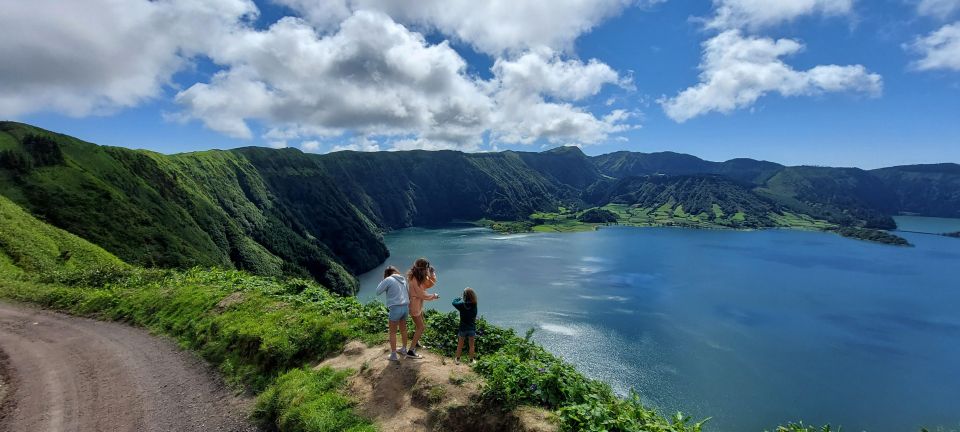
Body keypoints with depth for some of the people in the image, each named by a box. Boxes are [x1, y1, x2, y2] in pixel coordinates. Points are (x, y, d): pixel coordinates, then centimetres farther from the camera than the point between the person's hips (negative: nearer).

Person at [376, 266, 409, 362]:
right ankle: (404, 349, 39)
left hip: (395, 308, -6)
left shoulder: (388, 280, -7)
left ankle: (393, 355, 15)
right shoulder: (403, 279, 12)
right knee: (403, 329, 24)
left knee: (392, 332, 9)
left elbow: (378, 292, -1)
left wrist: (382, 281, 9)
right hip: (405, 307, 6)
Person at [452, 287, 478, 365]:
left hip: (463, 328, -1)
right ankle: (472, 360, 27)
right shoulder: (475, 305, -14)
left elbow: (454, 302, -3)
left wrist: (460, 298, 13)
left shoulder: (462, 304, -19)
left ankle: (457, 359, 29)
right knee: (471, 345, 16)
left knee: (460, 344, 17)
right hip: (472, 328, 1)